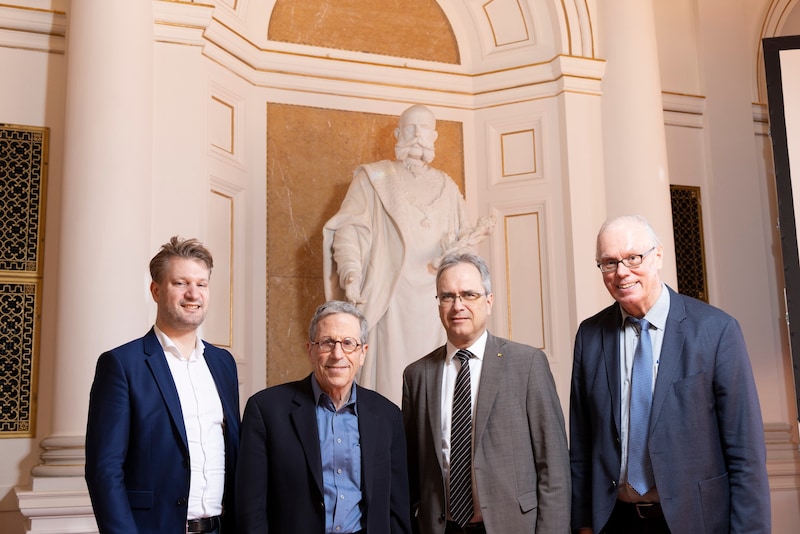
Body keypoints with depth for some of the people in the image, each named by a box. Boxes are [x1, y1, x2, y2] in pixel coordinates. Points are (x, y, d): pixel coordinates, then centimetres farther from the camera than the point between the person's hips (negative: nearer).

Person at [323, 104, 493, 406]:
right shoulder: (373, 177, 10)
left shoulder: (446, 187, 20)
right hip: (389, 299, -3)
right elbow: (349, 229, -2)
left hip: (435, 303, 3)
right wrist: (351, 273, -20)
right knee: (390, 379, -8)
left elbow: (464, 238, 15)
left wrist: (465, 242, -10)